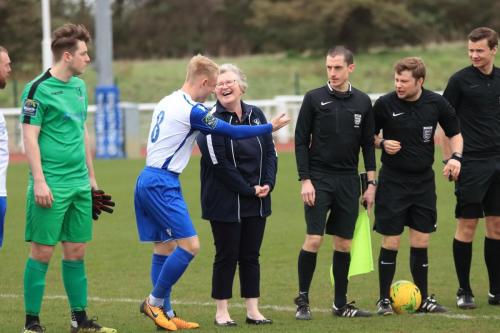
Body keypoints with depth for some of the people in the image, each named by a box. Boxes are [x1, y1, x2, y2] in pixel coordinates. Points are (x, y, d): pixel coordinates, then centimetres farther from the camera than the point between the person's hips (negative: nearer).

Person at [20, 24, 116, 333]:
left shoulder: (79, 86, 14)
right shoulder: (38, 89, -10)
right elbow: (30, 137, -13)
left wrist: (91, 177, 21)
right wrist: (39, 181, -19)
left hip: (79, 185, 7)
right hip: (52, 186, -7)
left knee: (77, 251, 11)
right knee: (43, 251, -3)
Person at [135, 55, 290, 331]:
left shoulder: (167, 102, 13)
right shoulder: (191, 111, -15)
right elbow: (233, 132, -10)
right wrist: (271, 127, 2)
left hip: (147, 180, 10)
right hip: (162, 184, -10)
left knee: (165, 247, 10)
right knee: (190, 245, -9)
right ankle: (154, 302, -1)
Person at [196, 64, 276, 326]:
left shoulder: (256, 115, 8)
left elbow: (270, 152, 9)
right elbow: (219, 164, -16)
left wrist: (268, 183, -7)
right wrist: (249, 190, -16)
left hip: (257, 200, 5)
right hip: (225, 202, -5)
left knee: (251, 255, 9)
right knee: (227, 256, 1)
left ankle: (253, 311, 15)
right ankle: (222, 312, 10)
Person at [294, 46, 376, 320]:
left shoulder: (362, 102, 6)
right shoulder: (314, 99, -2)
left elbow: (368, 144, 11)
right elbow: (301, 141, -2)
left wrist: (371, 183, 6)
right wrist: (305, 180, -9)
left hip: (348, 181, 3)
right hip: (319, 179, -3)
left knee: (344, 243, 5)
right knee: (313, 239, -10)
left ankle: (341, 303, 13)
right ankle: (302, 300, 3)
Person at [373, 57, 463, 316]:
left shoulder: (436, 103, -4)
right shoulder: (385, 104, -10)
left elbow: (455, 133, 10)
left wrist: (456, 157, -8)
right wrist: (382, 143, -17)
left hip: (423, 180, 2)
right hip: (393, 180, -2)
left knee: (421, 242, 6)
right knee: (391, 241, -2)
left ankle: (422, 299, 17)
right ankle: (384, 299, 8)